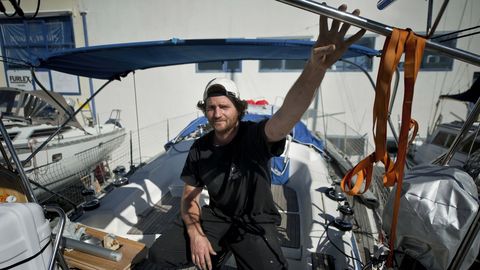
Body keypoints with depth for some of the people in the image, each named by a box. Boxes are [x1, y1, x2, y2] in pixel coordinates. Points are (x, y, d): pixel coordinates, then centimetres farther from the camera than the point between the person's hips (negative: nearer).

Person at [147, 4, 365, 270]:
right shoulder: (199, 148, -7)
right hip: (216, 216, 4)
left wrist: (316, 66, -60)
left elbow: (288, 114, -43)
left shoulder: (255, 135, -21)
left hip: (255, 222, -3)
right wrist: (195, 234, -16)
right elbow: (189, 196, 0)